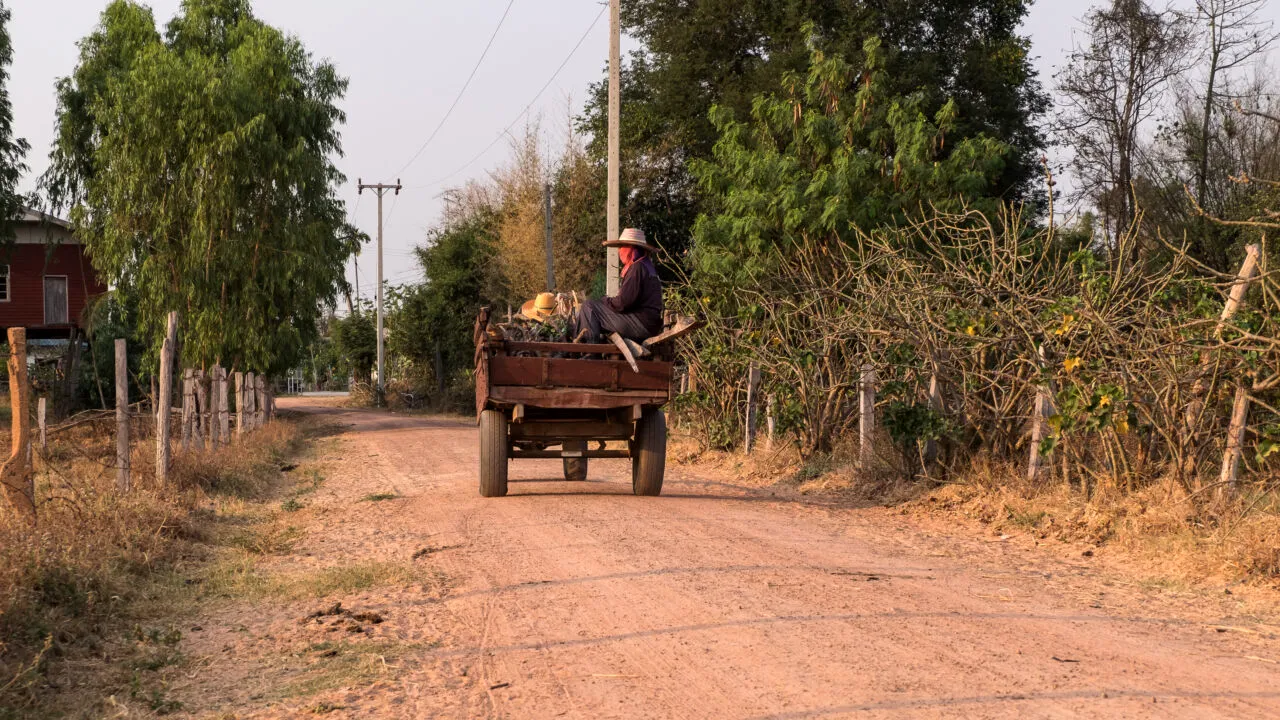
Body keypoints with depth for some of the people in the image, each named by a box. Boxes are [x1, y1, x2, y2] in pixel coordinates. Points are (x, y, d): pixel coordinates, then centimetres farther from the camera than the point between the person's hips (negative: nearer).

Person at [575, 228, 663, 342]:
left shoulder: (637, 268, -15)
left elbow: (623, 302, -19)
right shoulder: (646, 265, 18)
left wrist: (603, 301, -1)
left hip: (642, 323, -11)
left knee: (588, 307, -10)